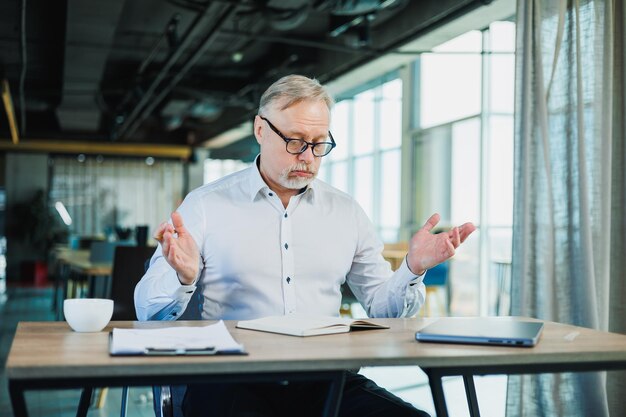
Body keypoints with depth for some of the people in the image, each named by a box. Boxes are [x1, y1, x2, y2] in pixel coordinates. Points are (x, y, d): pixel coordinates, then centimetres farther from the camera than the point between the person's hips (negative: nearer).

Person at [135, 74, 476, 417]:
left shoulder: (346, 212, 14)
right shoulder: (205, 205, 4)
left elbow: (381, 305, 17)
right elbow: (148, 311, 3)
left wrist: (412, 269, -3)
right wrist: (184, 277, -18)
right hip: (233, 380, -2)